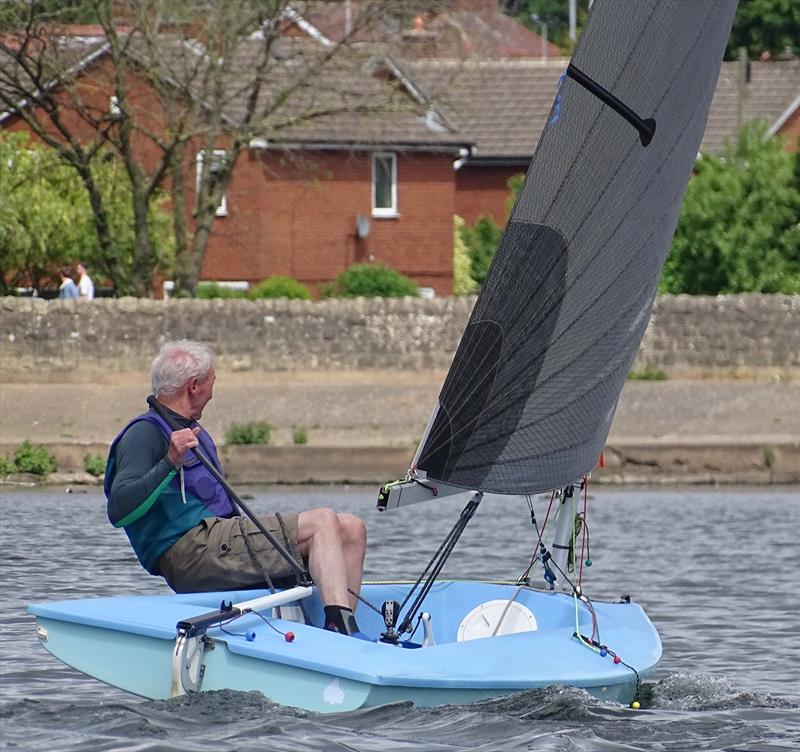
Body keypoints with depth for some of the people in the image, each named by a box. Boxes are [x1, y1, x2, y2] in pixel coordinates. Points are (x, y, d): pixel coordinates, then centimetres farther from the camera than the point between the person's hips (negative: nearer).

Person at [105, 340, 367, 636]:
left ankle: (343, 629, -13)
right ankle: (342, 629, -34)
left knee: (351, 529, 0)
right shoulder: (145, 434, -4)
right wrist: (170, 463, -28)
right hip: (188, 550, -10)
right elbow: (118, 511, -19)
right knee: (323, 522, -19)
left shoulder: (193, 433, 29)